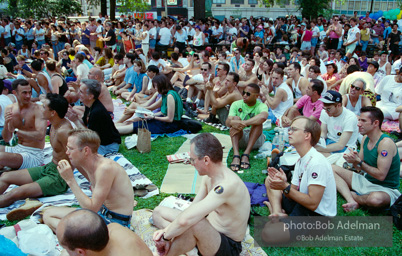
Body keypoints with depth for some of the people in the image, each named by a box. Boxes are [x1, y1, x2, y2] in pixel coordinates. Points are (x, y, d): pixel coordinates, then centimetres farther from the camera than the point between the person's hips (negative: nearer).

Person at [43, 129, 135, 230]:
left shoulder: (105, 168, -26)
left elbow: (92, 209, -24)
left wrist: (70, 180, -23)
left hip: (115, 222, -10)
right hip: (99, 212, 10)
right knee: (48, 214, 10)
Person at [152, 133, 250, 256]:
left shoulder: (229, 185, -33)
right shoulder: (209, 177, -1)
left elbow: (186, 219, -39)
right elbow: (191, 209, 1)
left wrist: (166, 236, -23)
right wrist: (167, 231, -13)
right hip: (209, 231, 10)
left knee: (193, 224, -41)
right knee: (158, 212, 9)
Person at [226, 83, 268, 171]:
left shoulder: (261, 106, -7)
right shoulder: (236, 104, 1)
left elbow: (263, 117, -33)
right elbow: (227, 122, -13)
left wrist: (244, 123, -40)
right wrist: (232, 122, -38)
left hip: (255, 140, -1)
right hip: (239, 138, 2)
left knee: (258, 122, -26)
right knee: (236, 118, -23)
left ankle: (246, 154, -37)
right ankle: (236, 156, -42)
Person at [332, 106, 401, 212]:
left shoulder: (386, 143, -22)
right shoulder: (365, 138, 3)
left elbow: (381, 175, -26)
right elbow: (359, 168, 6)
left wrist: (359, 162, -24)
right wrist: (354, 160, -16)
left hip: (385, 189, -7)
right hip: (366, 181, 8)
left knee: (376, 198, -42)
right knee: (333, 169, -1)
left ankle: (352, 195, -6)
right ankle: (352, 202, -19)